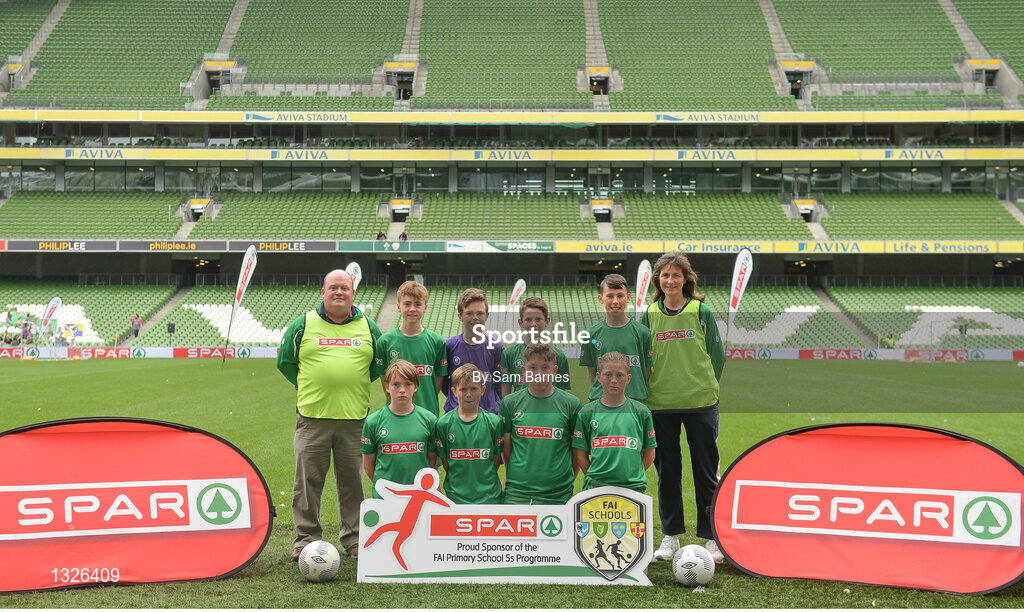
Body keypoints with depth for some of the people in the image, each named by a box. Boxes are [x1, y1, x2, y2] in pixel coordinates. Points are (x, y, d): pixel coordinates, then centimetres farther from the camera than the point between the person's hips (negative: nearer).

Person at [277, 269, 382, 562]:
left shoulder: (368, 327, 9)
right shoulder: (303, 324, 5)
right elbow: (285, 361, 12)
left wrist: (356, 386, 10)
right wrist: (310, 388, 8)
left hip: (354, 417, 1)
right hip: (312, 416, -1)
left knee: (352, 481, 7)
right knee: (307, 481, 1)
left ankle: (353, 538, 19)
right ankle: (306, 539, 12)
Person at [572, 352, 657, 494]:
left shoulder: (641, 412, 5)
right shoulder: (587, 413, 4)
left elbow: (649, 455, 8)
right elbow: (580, 454, 6)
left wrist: (630, 477, 0)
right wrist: (594, 478, -2)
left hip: (633, 487, 0)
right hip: (596, 487, 0)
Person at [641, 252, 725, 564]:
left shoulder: (701, 311, 0)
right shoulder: (649, 315, 5)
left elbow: (717, 355, 5)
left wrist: (707, 388, -2)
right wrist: (646, 393, 4)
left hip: (700, 403, -2)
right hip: (660, 406, 2)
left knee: (706, 472, 4)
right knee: (667, 473, 9)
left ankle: (712, 538, 14)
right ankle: (670, 536, 21)